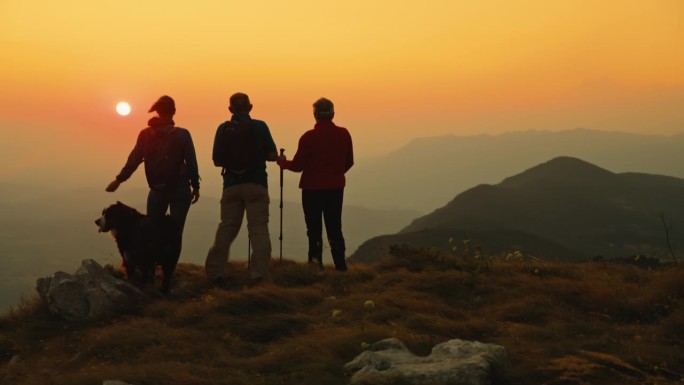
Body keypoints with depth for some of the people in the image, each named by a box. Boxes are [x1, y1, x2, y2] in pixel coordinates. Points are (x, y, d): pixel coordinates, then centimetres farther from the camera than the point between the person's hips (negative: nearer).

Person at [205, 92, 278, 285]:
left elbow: (217, 160, 4)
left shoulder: (223, 129, 3)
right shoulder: (260, 127, -1)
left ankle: (215, 272, 10)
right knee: (259, 229, -1)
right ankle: (259, 274, -10)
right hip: (256, 184, -2)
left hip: (231, 185, 2)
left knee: (226, 229, 9)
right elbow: (272, 155, -2)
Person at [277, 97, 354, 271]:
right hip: (336, 187, 3)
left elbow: (298, 166, -9)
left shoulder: (309, 137, -13)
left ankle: (316, 261, 5)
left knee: (314, 228, 7)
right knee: (334, 227, 12)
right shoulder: (344, 134, -1)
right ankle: (340, 264, 9)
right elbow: (349, 162, 7)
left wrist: (282, 161, 10)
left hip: (313, 188, -3)